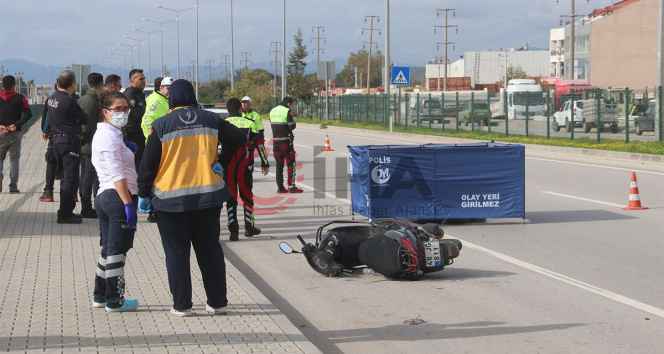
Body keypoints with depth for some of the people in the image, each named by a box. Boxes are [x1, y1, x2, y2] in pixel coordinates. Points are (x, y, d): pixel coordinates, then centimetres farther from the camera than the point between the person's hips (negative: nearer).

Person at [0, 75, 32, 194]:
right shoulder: (20, 98, -1)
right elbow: (28, 114, -10)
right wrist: (16, 125, -12)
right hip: (15, 134, -1)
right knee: (14, 159, 5)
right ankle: (13, 187, 3)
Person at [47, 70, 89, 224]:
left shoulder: (52, 98, 9)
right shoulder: (69, 101, -18)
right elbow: (85, 119, -12)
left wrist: (74, 119, 0)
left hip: (57, 140, 9)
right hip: (70, 141, -9)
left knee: (65, 177, 17)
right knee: (70, 178, -4)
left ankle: (65, 211, 23)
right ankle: (65, 213, -4)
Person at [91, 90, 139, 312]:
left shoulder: (102, 133, 19)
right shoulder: (110, 135, -13)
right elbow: (117, 174, -20)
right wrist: (128, 204, -22)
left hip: (104, 195, 10)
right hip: (118, 196, -10)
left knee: (109, 249, 16)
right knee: (117, 250, -3)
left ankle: (101, 297, 24)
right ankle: (114, 301, 4)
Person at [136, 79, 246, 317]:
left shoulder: (161, 126, -6)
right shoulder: (211, 120, 2)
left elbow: (148, 164, -4)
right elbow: (239, 140, 5)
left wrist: (143, 194, 6)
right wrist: (222, 163, 9)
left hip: (170, 199, -3)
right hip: (208, 196, 3)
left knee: (176, 252, 6)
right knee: (210, 249, 12)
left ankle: (182, 305, 8)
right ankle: (217, 302, 16)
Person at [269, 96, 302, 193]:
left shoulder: (272, 111, 11)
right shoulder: (287, 111, -12)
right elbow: (292, 126, -14)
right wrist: (293, 123, 7)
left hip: (275, 141, 7)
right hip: (285, 141, -7)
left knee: (279, 164, 11)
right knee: (291, 163, -1)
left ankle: (280, 187, 11)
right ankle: (291, 187, -4)